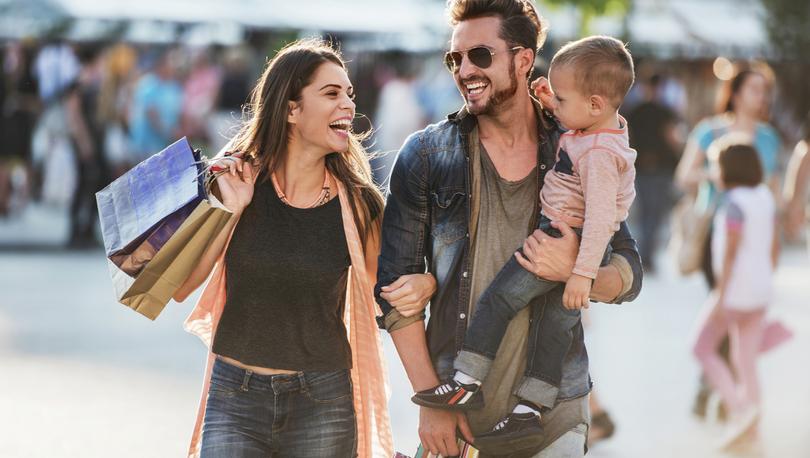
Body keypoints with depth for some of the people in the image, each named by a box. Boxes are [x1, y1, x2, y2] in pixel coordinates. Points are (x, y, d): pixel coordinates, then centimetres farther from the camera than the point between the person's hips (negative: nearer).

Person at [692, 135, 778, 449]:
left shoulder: (735, 203, -16)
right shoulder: (765, 197, 8)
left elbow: (731, 251, -20)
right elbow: (774, 246, 13)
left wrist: (720, 297, -19)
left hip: (735, 290, -8)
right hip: (760, 290, 8)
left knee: (703, 348, 6)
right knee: (745, 362, 11)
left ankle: (738, 407, -9)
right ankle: (751, 432, 10)